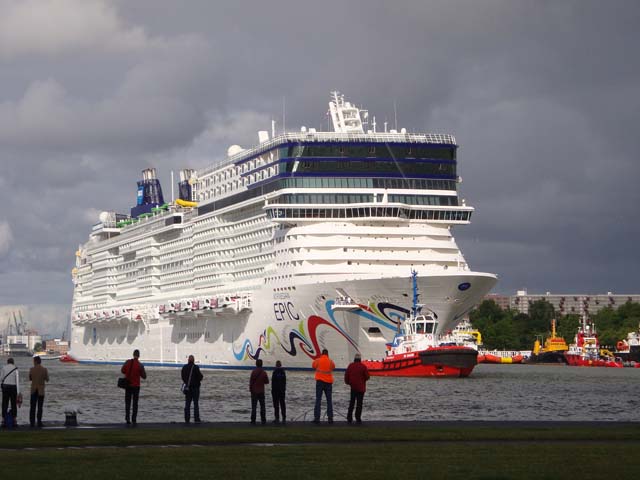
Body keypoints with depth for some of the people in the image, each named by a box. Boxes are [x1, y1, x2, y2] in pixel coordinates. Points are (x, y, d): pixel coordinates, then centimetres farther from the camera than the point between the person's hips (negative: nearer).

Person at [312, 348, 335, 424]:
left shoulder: (318, 360, -5)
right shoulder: (330, 361, -1)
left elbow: (313, 366, 12)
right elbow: (333, 367, 16)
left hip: (320, 381, -2)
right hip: (328, 381, 2)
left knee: (318, 399, -1)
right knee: (329, 400, 8)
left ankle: (317, 417, -9)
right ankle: (330, 418, 4)